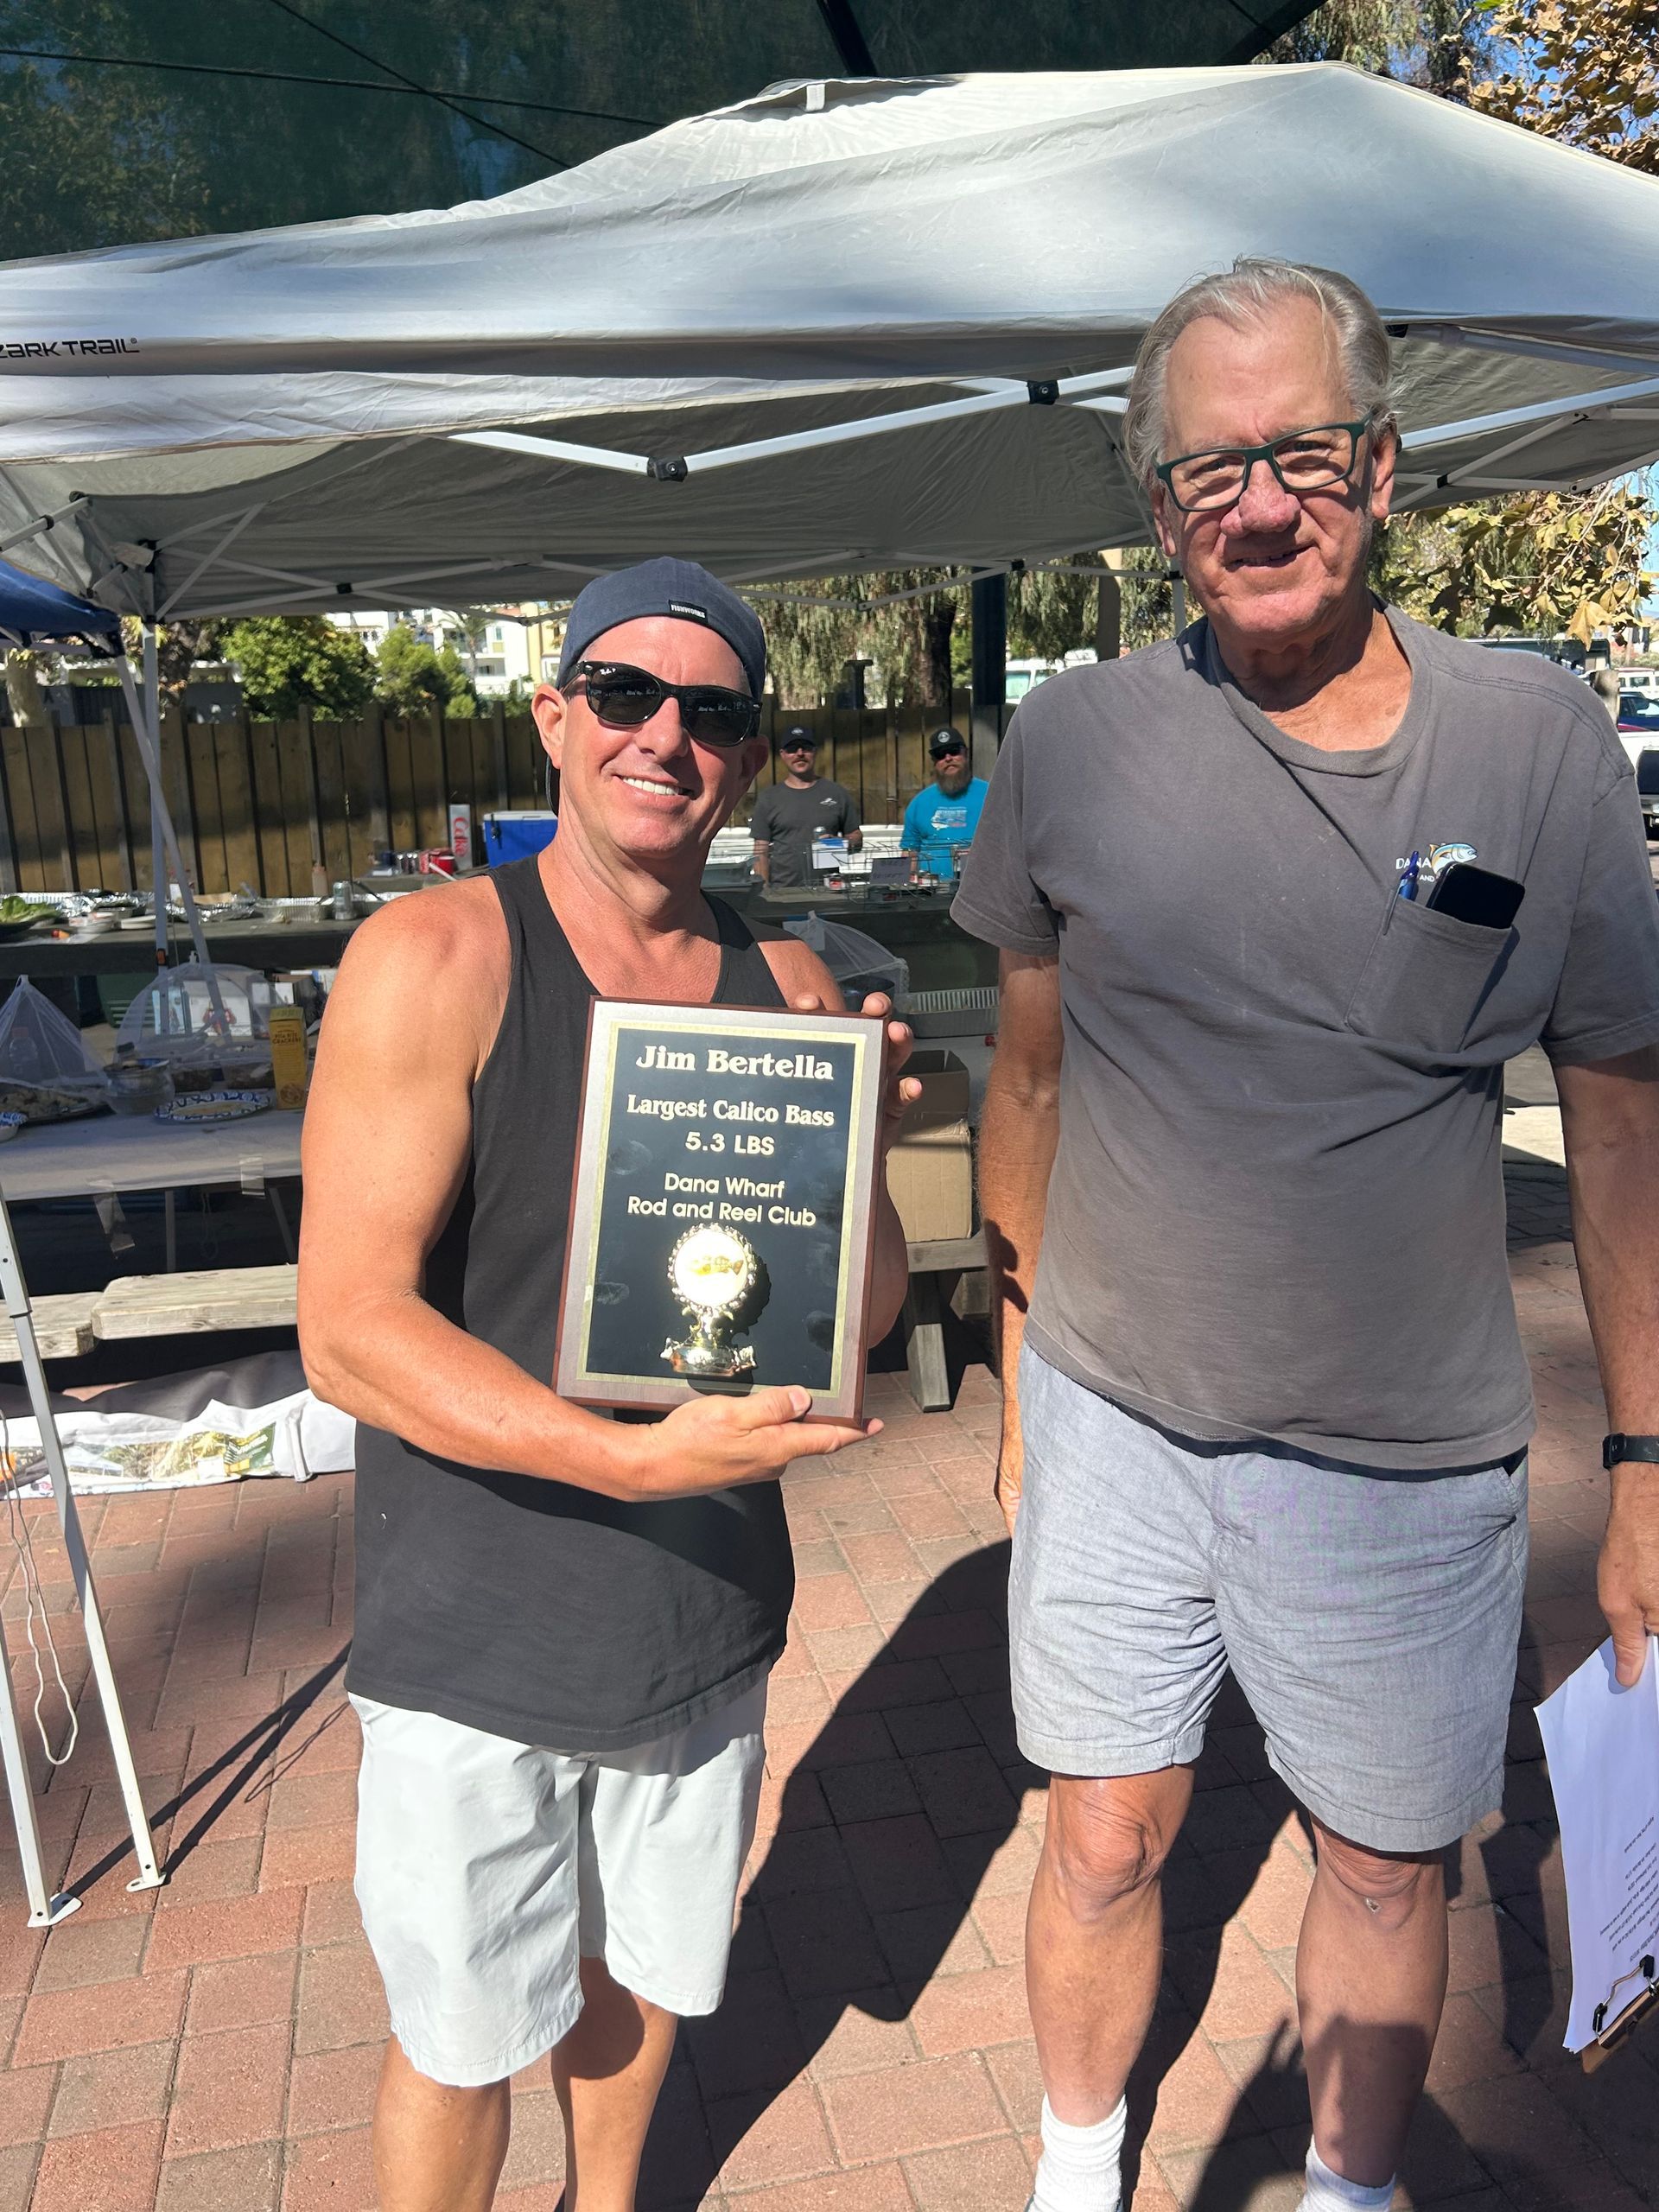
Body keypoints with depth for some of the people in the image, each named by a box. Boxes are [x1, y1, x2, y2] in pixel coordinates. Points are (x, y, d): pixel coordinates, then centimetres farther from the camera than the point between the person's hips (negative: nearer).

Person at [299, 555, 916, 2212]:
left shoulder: (791, 990, -2)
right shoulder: (432, 961, -16)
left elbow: (870, 1307, 2)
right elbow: (349, 1332, -21)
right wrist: (643, 1458, -31)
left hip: (707, 1619, 4)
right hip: (477, 1639, -4)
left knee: (636, 1976, 27)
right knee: (460, 2044, 17)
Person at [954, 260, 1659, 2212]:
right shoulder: (1072, 743, -6)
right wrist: (1021, 1368, 10)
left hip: (1407, 1464, 0)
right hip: (1115, 1422, 1)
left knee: (1388, 1867, 19)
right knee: (1106, 1843, 15)